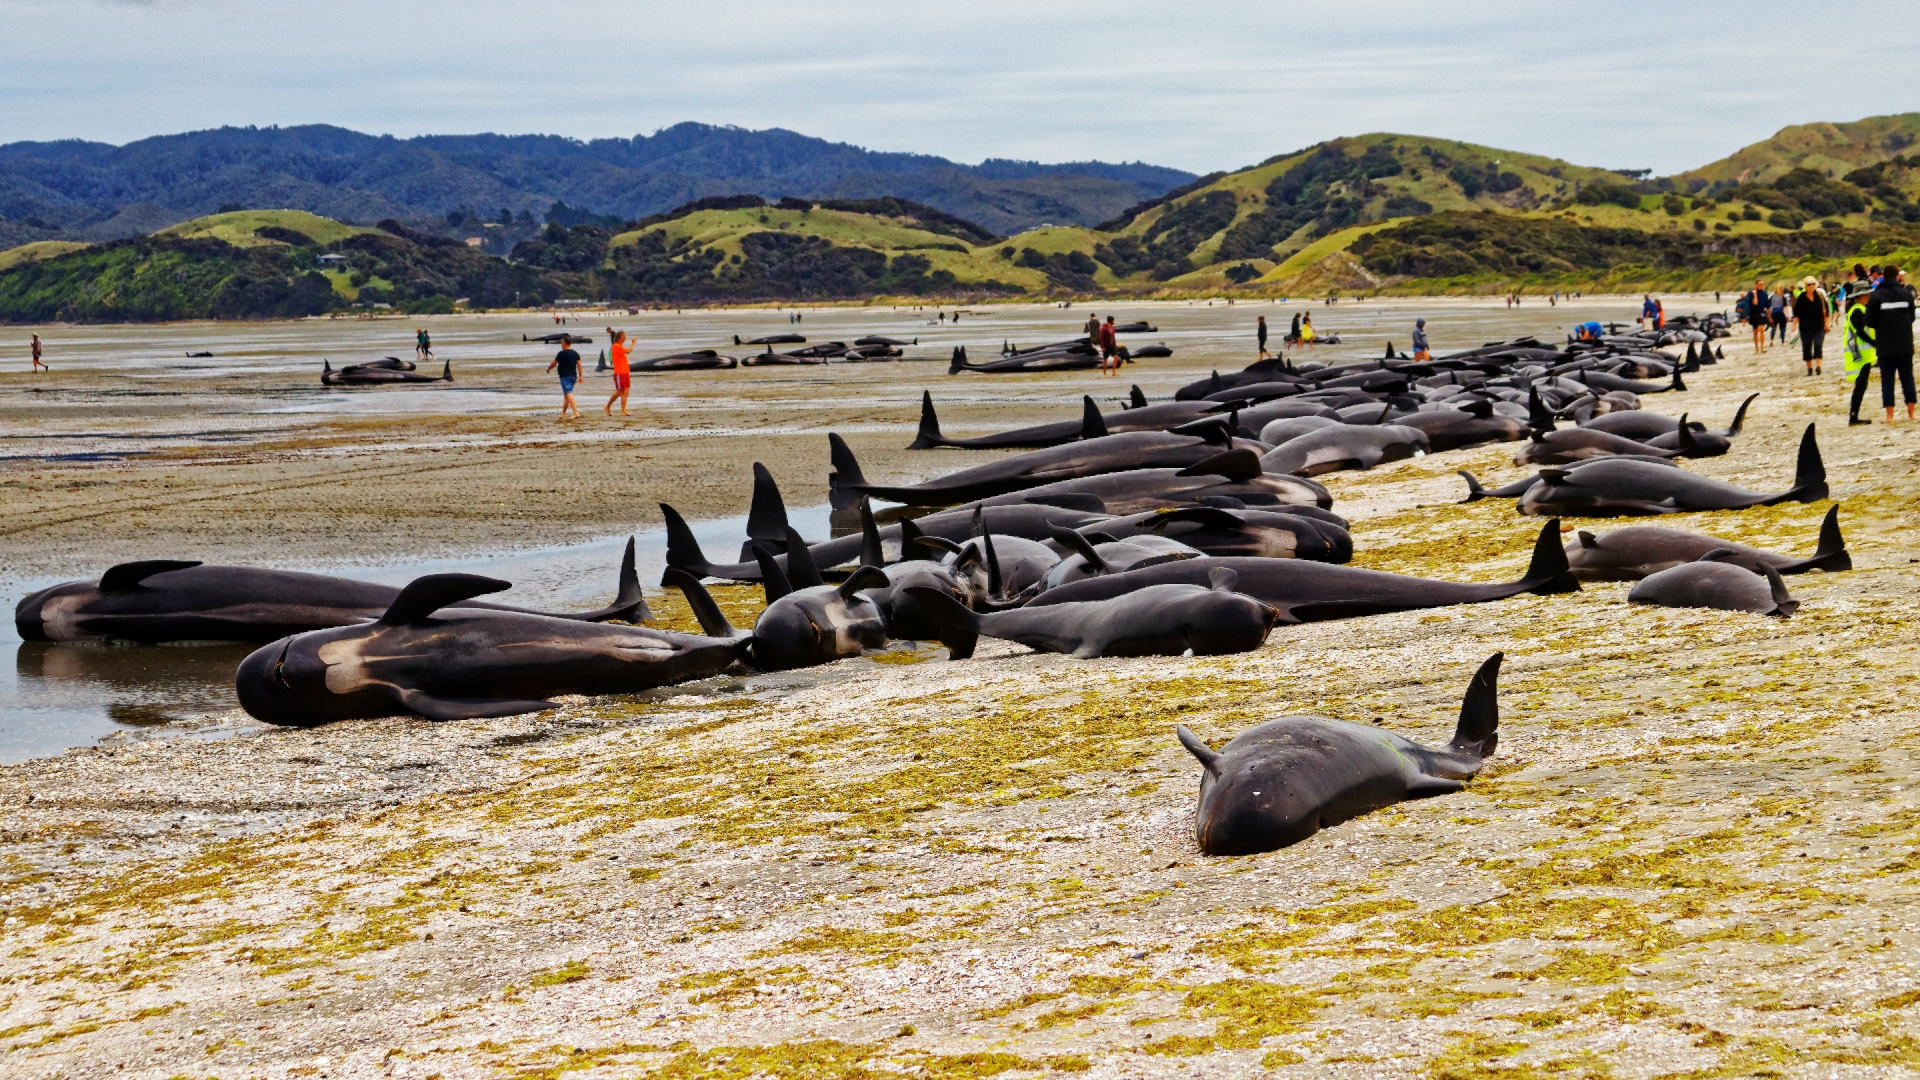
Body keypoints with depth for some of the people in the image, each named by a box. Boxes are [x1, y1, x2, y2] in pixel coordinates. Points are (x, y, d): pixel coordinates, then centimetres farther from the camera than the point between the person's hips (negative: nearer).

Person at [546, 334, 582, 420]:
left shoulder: (561, 353, -10)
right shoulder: (575, 353, 9)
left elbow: (554, 364, -3)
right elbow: (579, 364, 3)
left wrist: (548, 368, 16)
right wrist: (580, 376, 4)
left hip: (565, 377, -8)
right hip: (573, 376, 8)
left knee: (569, 394, -14)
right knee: (566, 395, 18)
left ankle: (576, 412, -28)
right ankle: (563, 414, 25)